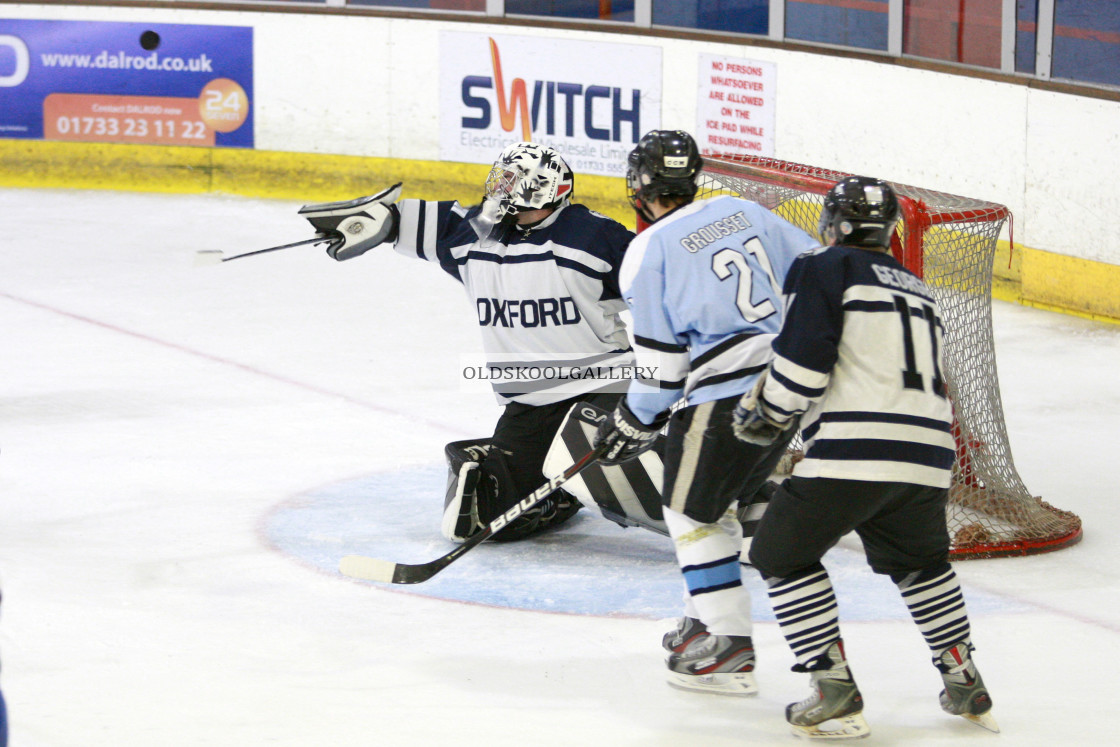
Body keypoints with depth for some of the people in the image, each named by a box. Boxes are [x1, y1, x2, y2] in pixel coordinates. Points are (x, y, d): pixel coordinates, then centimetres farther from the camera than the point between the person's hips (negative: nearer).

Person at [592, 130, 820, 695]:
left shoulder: (649, 253, -7)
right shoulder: (745, 213, 11)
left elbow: (662, 362, -6)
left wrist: (634, 424, 7)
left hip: (728, 396, -7)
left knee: (691, 510, 5)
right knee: (717, 501, 23)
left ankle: (729, 648, -1)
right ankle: (708, 620, 29)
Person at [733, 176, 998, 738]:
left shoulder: (826, 270, 3)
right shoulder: (917, 291, 26)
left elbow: (803, 358, -9)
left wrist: (769, 411, 9)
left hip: (854, 449, -7)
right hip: (927, 456, 7)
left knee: (782, 553, 6)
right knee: (919, 560, 31)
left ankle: (836, 693, -3)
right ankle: (964, 682, 29)